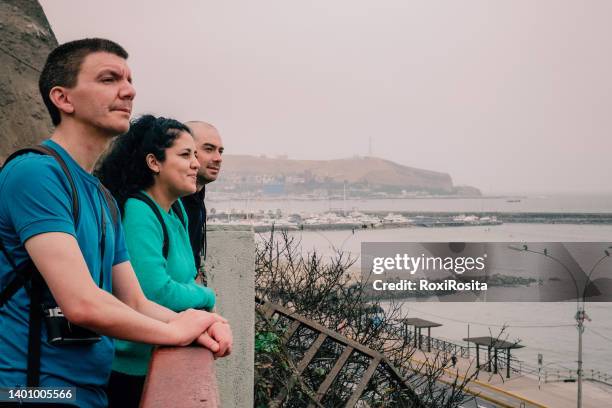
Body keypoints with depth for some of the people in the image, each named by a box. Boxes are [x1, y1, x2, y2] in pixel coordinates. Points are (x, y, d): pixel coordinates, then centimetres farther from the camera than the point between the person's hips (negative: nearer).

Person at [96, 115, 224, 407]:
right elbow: (156, 292, -30)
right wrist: (206, 296, -13)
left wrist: (195, 297, -4)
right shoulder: (138, 212, -23)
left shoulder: (177, 209, 5)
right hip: (131, 368, -9)